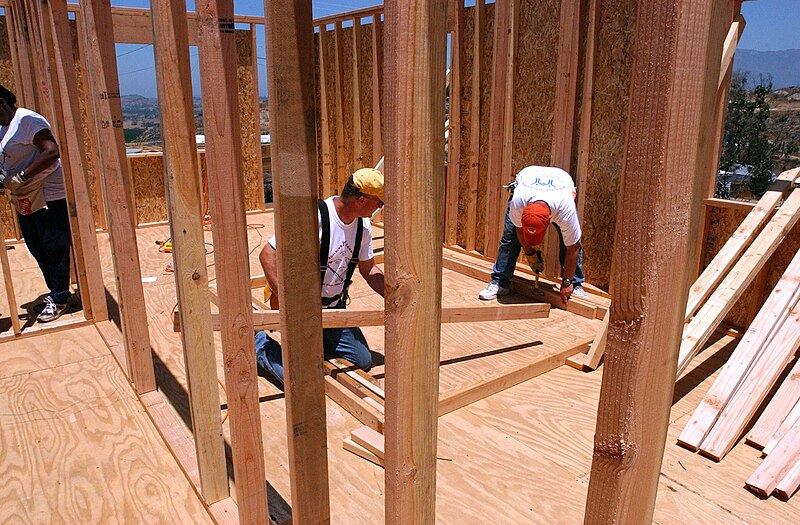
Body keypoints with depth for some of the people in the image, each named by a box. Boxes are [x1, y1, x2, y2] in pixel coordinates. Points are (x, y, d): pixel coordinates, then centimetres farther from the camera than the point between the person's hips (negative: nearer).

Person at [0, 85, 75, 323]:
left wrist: (21, 177, -26)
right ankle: (58, 293, 23)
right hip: (25, 200, 10)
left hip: (49, 196, -10)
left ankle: (59, 298, 6)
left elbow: (52, 151, -24)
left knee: (54, 247, -3)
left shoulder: (27, 120, -13)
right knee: (37, 248, 13)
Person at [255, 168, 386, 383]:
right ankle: (259, 342, 13)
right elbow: (268, 254, -24)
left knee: (364, 362, 6)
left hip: (336, 307, 7)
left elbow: (369, 271, 8)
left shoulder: (362, 225, -2)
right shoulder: (315, 217, -27)